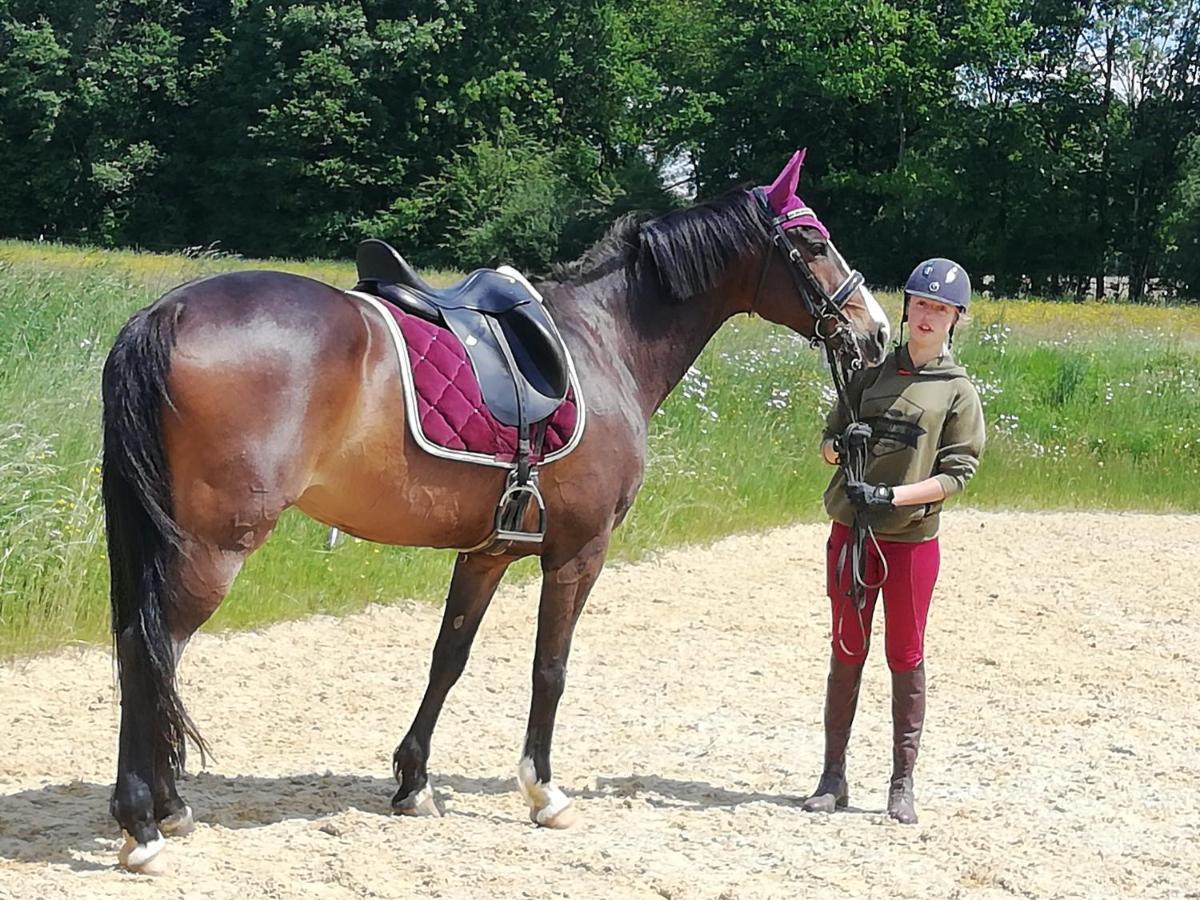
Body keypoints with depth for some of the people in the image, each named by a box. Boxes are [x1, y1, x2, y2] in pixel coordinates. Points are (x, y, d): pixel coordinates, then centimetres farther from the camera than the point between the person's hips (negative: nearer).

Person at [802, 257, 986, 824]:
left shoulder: (958, 390, 0)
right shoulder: (871, 372, 7)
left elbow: (958, 472, -8)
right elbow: (828, 443, 13)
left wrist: (890, 495, -19)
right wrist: (841, 444, -11)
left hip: (912, 539, -2)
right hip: (850, 531, 2)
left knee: (906, 657, 4)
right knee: (847, 651, 7)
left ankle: (902, 784, 12)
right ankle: (833, 777, 14)